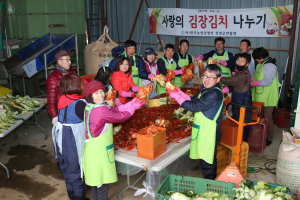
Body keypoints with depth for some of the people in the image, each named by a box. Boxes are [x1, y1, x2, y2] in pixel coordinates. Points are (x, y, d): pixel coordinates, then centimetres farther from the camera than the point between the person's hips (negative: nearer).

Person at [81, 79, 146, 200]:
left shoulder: (89, 107, 4)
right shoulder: (101, 110, -25)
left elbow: (115, 110, 2)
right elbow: (121, 116, -15)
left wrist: (134, 102, 1)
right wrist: (134, 107, 3)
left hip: (91, 148, 10)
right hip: (99, 150, -10)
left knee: (95, 180, 23)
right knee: (102, 182, 6)